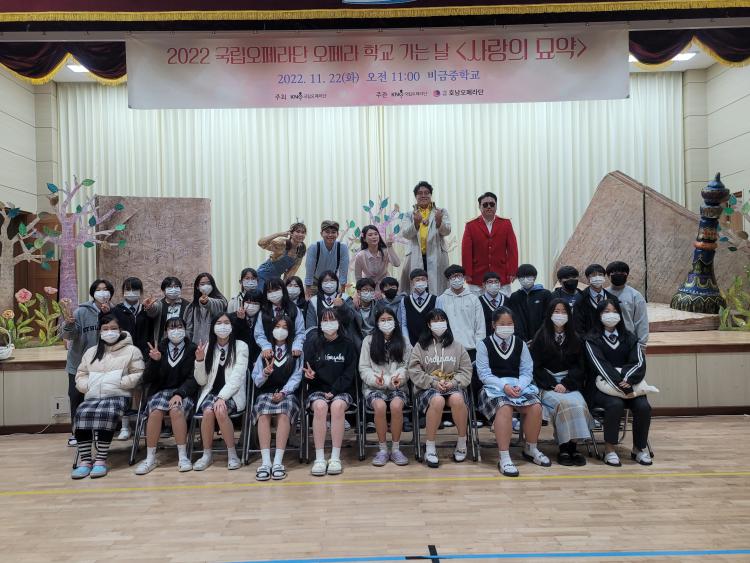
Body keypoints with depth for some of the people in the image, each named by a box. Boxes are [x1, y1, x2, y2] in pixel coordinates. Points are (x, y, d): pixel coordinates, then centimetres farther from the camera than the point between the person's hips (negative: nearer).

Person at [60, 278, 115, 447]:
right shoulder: (82, 311, -7)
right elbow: (67, 335, -13)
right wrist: (68, 323, -35)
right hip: (79, 364, -1)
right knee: (77, 398, 4)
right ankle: (75, 432, 20)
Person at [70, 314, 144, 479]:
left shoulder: (131, 350, 9)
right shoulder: (91, 352, 24)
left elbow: (138, 374, 2)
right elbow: (80, 375, 22)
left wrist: (119, 383, -12)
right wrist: (88, 386, 1)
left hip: (118, 395, -4)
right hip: (92, 396, 4)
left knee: (106, 414, -36)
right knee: (81, 414, -29)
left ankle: (100, 460, -29)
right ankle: (85, 460, -24)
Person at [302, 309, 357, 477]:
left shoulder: (347, 345, 5)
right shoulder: (312, 343, 6)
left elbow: (349, 373, -1)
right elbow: (306, 369, 6)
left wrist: (334, 391, -12)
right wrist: (309, 374, -18)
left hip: (341, 390, 0)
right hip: (318, 390, 1)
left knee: (337, 405, -33)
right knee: (320, 406, -32)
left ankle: (335, 458, -26)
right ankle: (319, 458, -27)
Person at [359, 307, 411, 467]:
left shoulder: (403, 341, 13)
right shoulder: (369, 340, 8)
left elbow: (405, 366, 6)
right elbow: (364, 368, 3)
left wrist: (397, 378, -16)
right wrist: (376, 379, -16)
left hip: (397, 386, 1)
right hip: (373, 387, -1)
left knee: (396, 405, -32)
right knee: (380, 406, -33)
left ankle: (395, 449, -13)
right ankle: (382, 449, -13)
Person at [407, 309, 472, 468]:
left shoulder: (457, 346, 14)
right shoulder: (420, 346, 8)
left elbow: (466, 370, 8)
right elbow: (414, 371, 0)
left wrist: (453, 383, -11)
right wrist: (434, 382, -13)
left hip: (453, 387, 2)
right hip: (428, 388, -1)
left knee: (457, 399, -34)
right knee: (437, 400, -36)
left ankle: (462, 442, -10)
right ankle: (430, 447, -20)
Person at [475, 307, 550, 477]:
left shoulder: (520, 344, 12)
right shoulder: (484, 345, 1)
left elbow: (527, 372, 8)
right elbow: (484, 374, -5)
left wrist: (518, 386, -14)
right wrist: (504, 386, -20)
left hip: (519, 385, 4)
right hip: (494, 386, -3)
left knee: (535, 407, -24)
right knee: (504, 408, -35)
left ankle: (531, 449, 3)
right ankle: (504, 458, -27)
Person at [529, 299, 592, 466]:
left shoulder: (574, 339, 15)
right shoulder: (541, 337, 5)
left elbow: (579, 366, 8)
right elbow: (536, 366, 0)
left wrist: (566, 384, -9)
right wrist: (553, 384, -12)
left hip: (570, 383, 3)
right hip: (547, 384, -3)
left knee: (579, 403, -28)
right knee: (564, 403, -30)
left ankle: (572, 446, -19)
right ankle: (564, 448, -19)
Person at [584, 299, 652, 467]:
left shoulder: (629, 338, 13)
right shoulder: (592, 339, 1)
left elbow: (639, 363, 0)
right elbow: (601, 366, -12)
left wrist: (628, 381, -20)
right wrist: (620, 387, -22)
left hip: (629, 384, 4)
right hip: (603, 386, -3)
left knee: (643, 406, -24)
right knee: (615, 404, -32)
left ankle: (639, 448, -3)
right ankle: (609, 450, -17)